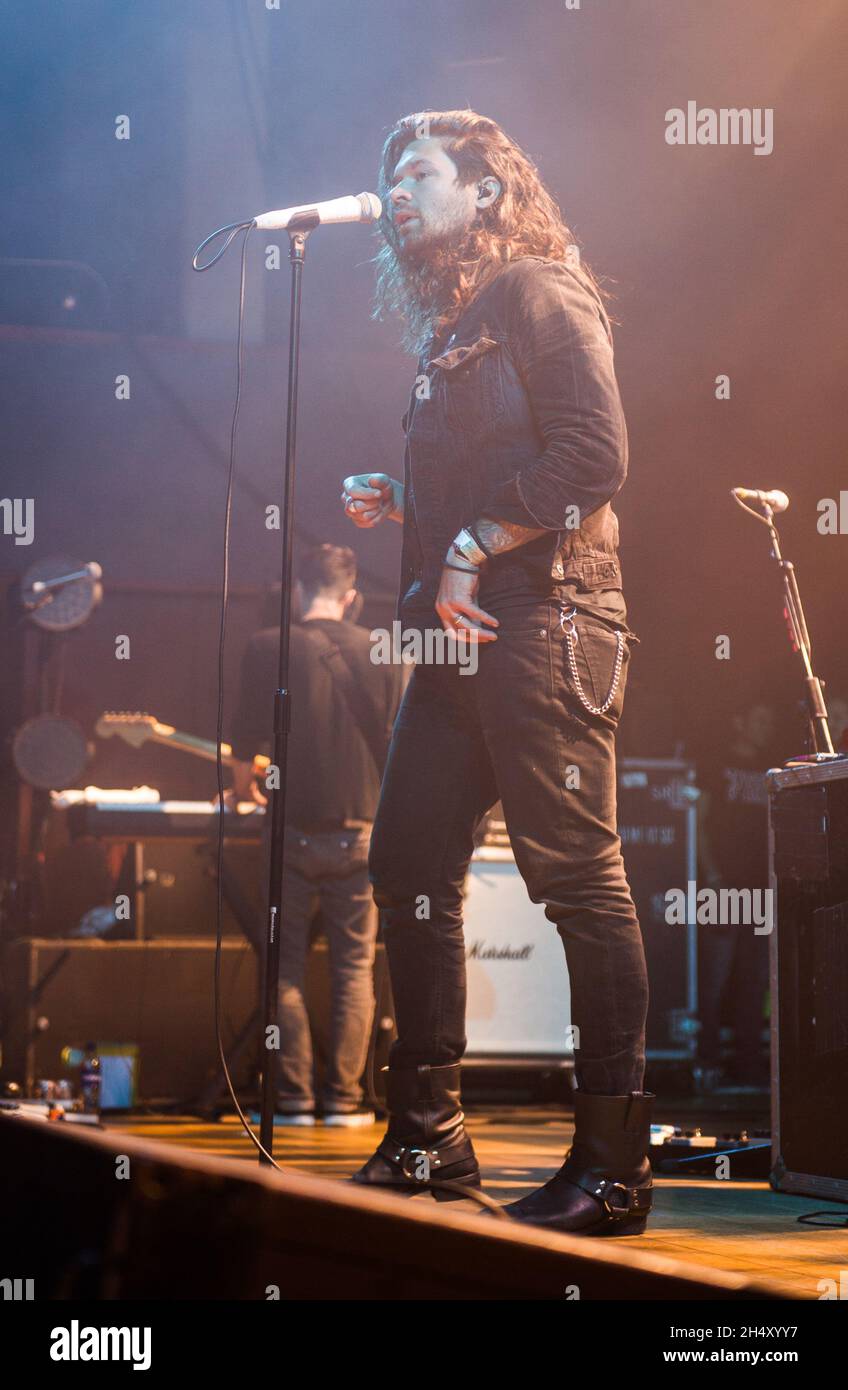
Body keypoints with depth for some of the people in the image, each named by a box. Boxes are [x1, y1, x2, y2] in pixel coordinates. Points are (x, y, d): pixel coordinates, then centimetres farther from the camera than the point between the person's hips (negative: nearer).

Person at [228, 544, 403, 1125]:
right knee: (355, 968, 8)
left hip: (293, 831, -1)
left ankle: (295, 1098, 3)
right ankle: (344, 1097, 4)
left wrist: (243, 788, 21)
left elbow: (246, 738, 1)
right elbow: (398, 745, 5)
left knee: (287, 968, 7)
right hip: (359, 831, 1)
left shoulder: (269, 648, -4)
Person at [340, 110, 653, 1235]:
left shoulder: (540, 294, -4)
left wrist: (472, 550, -15)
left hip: (543, 623, -10)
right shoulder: (447, 322, 22)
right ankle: (428, 1138, 19)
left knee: (578, 879, -9)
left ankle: (613, 1167, -5)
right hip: (459, 636, 10)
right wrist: (399, 503, 10)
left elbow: (593, 456, -16)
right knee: (408, 867, 9)